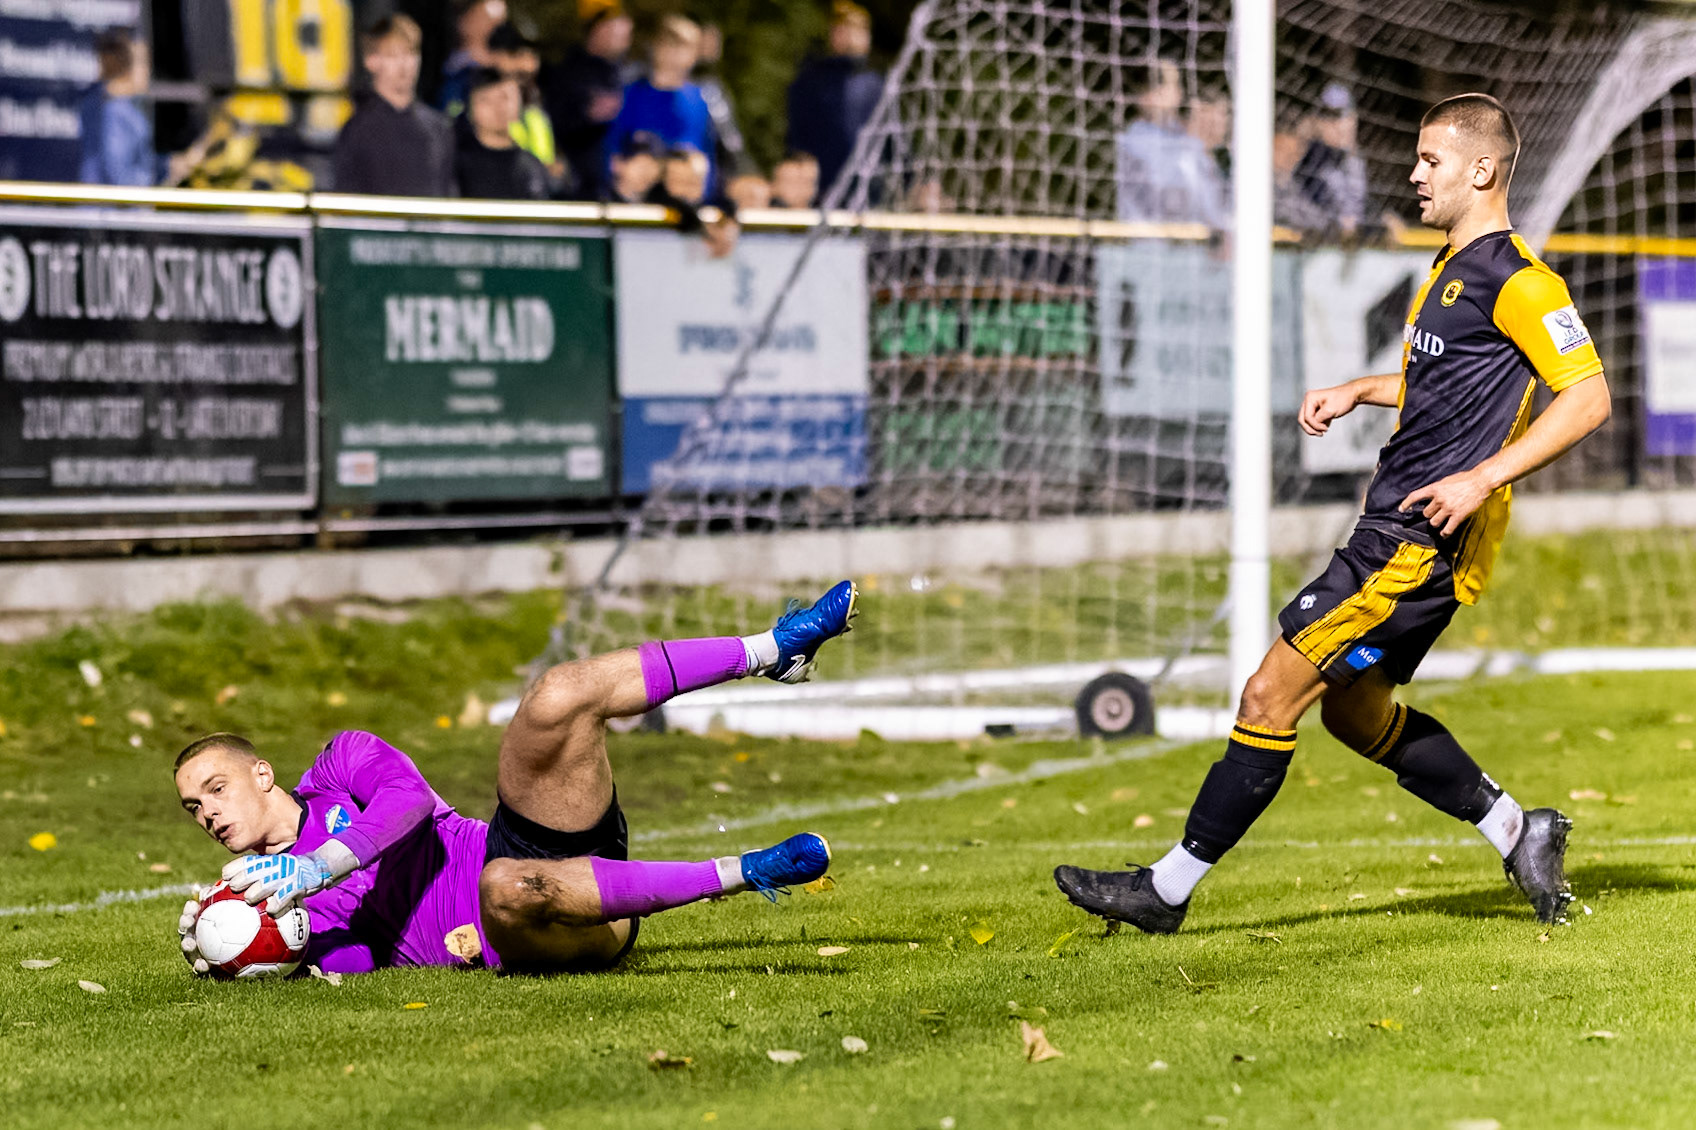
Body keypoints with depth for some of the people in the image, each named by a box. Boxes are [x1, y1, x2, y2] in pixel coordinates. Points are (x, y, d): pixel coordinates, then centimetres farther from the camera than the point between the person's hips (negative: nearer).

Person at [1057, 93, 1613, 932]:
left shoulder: (1514, 279, -14)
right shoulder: (1454, 268, 16)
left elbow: (1588, 396, -19)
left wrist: (1484, 476, -24)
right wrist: (1358, 391, 17)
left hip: (1422, 541, -11)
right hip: (1395, 528, 11)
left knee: (1272, 695, -8)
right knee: (1356, 709, 18)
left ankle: (1169, 888, -2)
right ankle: (1518, 834, 24)